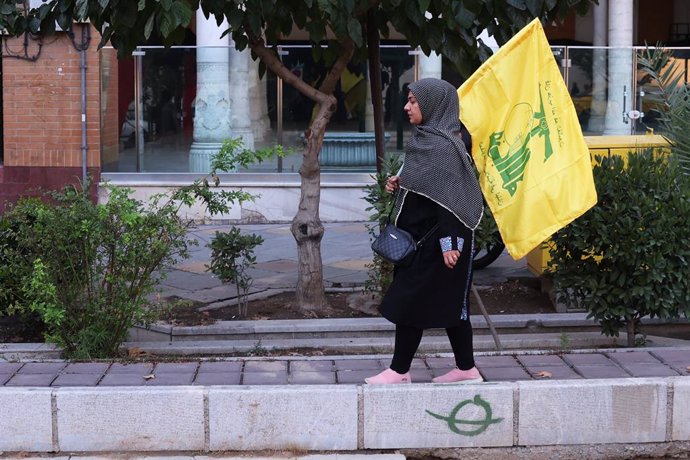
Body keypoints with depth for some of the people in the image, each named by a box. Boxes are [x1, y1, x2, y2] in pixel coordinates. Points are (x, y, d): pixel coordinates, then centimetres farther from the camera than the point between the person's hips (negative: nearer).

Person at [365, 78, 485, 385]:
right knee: (449, 304, 13)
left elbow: (447, 196, -23)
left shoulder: (441, 145, -18)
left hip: (434, 241, -10)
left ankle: (399, 371, 7)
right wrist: (400, 183, 4)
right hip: (423, 236, 10)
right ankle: (467, 369, 20)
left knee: (409, 301, -3)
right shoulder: (427, 138, 11)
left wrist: (449, 243, -26)